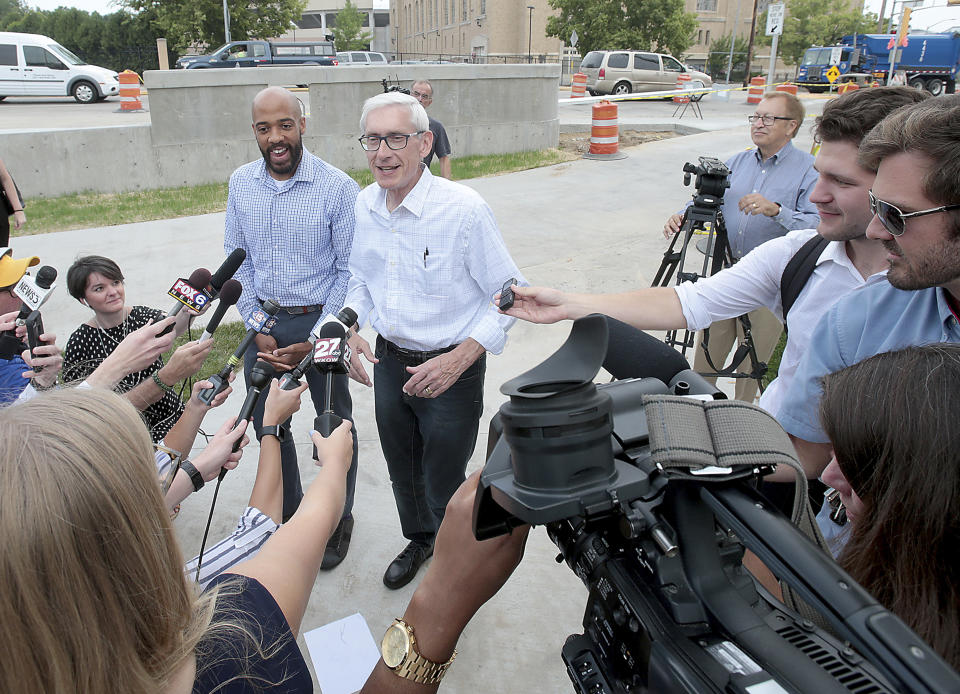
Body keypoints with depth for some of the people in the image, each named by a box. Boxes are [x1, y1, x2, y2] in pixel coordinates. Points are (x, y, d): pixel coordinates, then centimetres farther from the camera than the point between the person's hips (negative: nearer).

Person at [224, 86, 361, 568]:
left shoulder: (338, 188, -13)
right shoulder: (240, 184, 1)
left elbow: (349, 271, -11)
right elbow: (237, 261, 5)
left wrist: (316, 340, -14)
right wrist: (257, 330, -3)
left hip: (320, 320, -4)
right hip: (263, 319, 4)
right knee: (267, 424, 15)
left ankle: (338, 521, 33)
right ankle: (287, 515, 38)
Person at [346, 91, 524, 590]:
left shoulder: (464, 210, -23)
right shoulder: (365, 204, -3)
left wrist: (458, 360, -26)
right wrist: (353, 328, -4)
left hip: (450, 369, -5)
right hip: (389, 361, 6)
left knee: (444, 488, 10)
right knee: (402, 473, 25)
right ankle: (419, 539, 54)